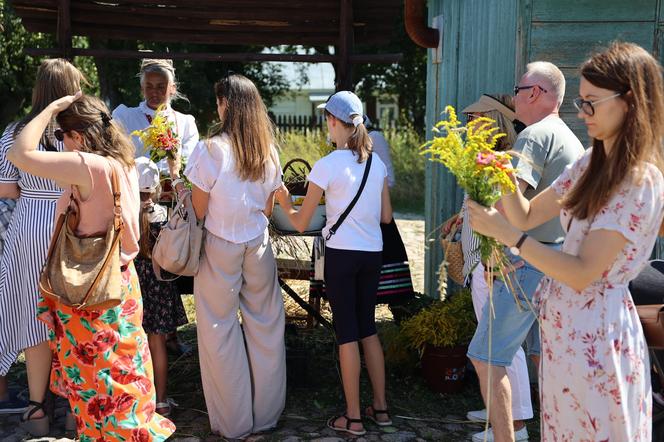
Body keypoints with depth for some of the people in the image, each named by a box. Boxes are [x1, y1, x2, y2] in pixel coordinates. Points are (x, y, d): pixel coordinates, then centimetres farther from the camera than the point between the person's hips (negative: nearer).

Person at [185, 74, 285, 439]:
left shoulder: (211, 149, -14)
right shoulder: (268, 151, 1)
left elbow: (198, 211, -9)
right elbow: (268, 209, 9)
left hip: (221, 246, -4)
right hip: (258, 244, 4)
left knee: (221, 331, 8)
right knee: (265, 327, 12)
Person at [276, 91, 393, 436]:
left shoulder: (327, 165, -11)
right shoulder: (376, 162, 5)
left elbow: (301, 223, -6)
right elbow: (386, 216, 11)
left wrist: (284, 203, 12)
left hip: (341, 254, -5)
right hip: (372, 254, 5)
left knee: (348, 334, 2)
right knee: (368, 329, 16)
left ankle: (353, 418, 11)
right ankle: (380, 408, 23)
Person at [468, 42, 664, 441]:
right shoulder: (590, 164, 7)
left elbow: (583, 273, -23)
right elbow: (527, 215, 10)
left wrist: (508, 235, -25)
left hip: (596, 333, -8)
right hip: (563, 325, 8)